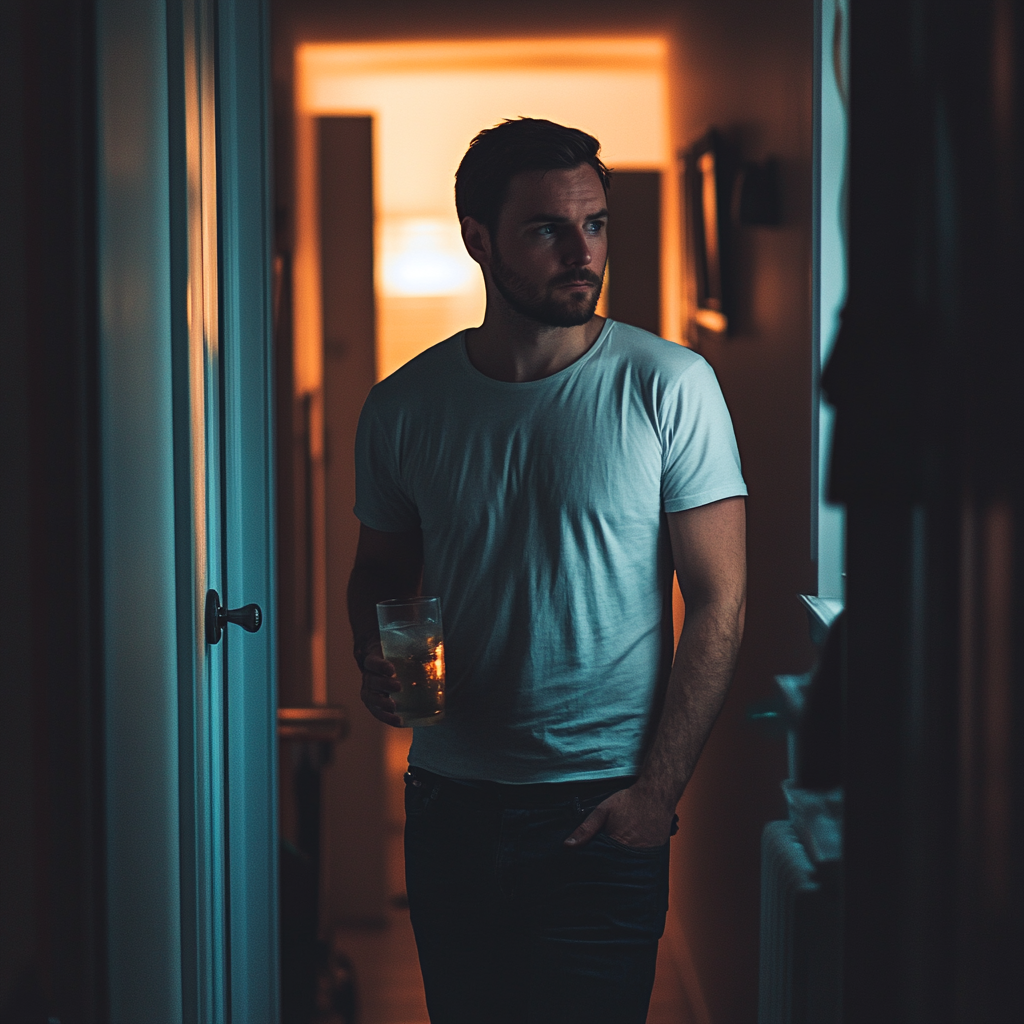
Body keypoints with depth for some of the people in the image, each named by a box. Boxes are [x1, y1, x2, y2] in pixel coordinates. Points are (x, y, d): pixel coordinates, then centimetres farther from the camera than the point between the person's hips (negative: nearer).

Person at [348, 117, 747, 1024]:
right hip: (448, 804, 3)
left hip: (603, 811, -3)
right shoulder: (404, 407, 2)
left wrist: (656, 794, -13)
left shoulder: (669, 386, -6)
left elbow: (719, 602, -6)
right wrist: (377, 662, -6)